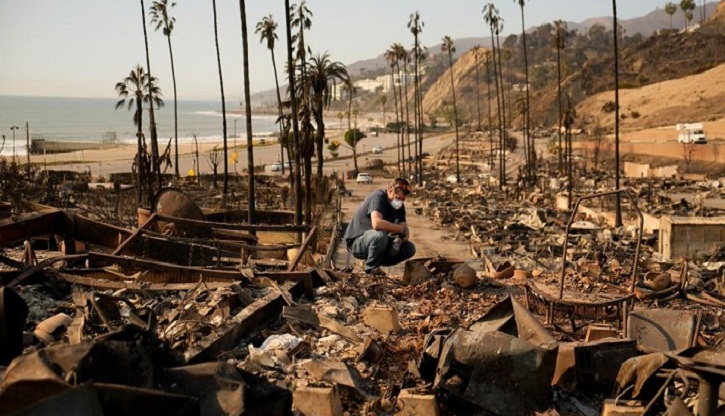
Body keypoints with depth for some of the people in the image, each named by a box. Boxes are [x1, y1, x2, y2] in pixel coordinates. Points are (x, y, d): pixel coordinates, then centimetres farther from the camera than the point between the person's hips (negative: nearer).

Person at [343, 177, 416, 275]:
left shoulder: (399, 205, 1)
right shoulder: (378, 197, -23)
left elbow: (405, 233, -1)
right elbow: (376, 223, -42)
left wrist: (399, 239, -25)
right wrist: (401, 229, -30)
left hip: (377, 241, 7)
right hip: (356, 242, -7)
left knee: (410, 249, -7)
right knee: (380, 234, -38)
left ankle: (376, 262, 6)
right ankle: (371, 269, -15)